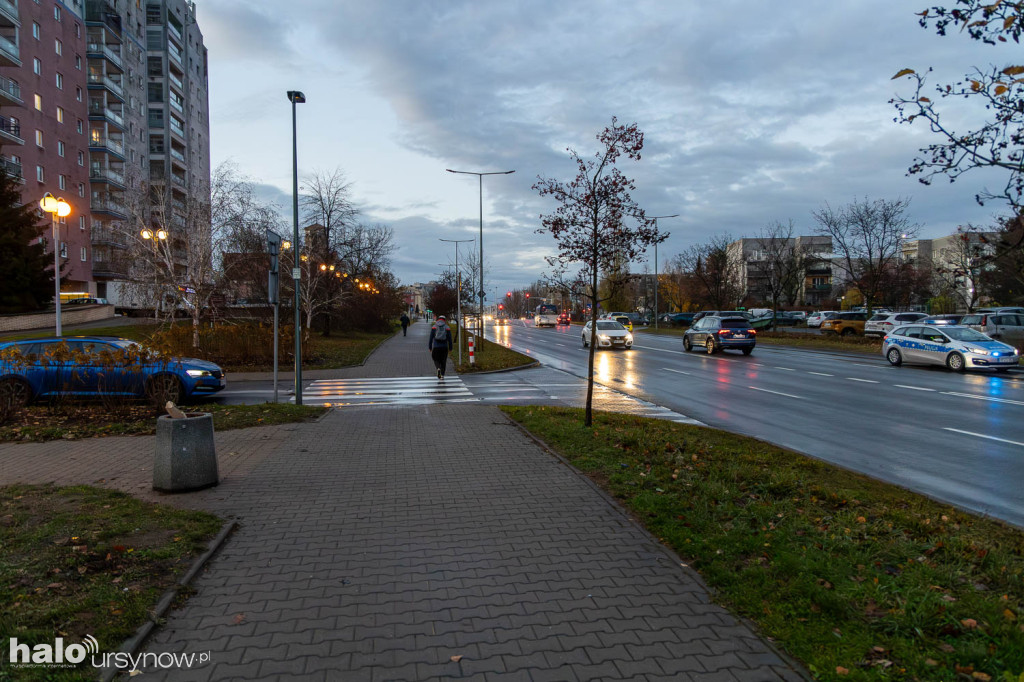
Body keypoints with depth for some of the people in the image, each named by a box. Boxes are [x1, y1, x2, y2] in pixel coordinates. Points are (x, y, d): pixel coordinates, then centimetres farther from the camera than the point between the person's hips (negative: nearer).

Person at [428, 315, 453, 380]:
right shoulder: (447, 327, 3)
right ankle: (442, 376, 6)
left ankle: (438, 368, -13)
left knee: (436, 359, 16)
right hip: (444, 347, 0)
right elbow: (449, 339, 1)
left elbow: (431, 338, -1)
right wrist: (450, 348, 8)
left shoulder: (434, 327, 3)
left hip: (436, 347, 0)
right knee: (443, 361, 10)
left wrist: (430, 348, 5)